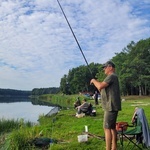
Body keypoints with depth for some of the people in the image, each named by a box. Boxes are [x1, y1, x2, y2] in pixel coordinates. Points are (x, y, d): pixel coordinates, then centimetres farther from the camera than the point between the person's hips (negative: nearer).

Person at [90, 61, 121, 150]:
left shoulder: (112, 76, -12)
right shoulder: (111, 77, 20)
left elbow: (100, 86, -23)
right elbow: (102, 89, 23)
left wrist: (94, 80, -6)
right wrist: (95, 83, 13)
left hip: (111, 106, -10)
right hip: (112, 106, 10)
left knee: (107, 128, -9)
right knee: (112, 127, 13)